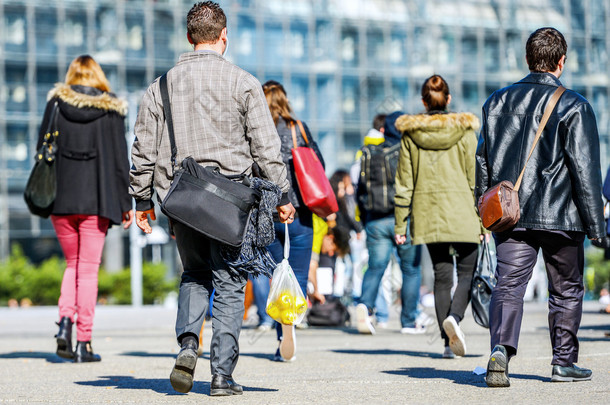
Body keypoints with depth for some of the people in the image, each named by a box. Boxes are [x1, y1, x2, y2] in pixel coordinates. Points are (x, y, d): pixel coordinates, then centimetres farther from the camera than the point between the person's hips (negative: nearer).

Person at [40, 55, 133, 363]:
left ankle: (65, 321, -4)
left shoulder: (56, 103, 4)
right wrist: (126, 204, 3)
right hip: (96, 200, -1)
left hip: (61, 198, 2)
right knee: (88, 269, 3)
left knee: (73, 263, 18)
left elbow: (42, 149, 4)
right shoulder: (111, 110, 1)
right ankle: (83, 342, 1)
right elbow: (119, 160, -1)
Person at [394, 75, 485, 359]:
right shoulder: (464, 130, -2)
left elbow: (404, 182, 3)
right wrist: (483, 221, 3)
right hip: (461, 214, -2)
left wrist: (400, 224, 7)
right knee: (467, 271, 7)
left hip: (428, 214, 2)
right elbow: (475, 178, -2)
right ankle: (454, 317, -20)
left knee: (441, 274, 9)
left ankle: (448, 341, 6)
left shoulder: (411, 133, 3)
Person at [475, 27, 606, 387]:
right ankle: (564, 362, 19)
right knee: (566, 290, 12)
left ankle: (501, 349, -25)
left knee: (508, 286, -3)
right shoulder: (573, 106, -7)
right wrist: (595, 224, -6)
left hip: (510, 217, 3)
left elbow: (483, 161, 13)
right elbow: (585, 169, -9)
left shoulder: (498, 102, 9)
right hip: (561, 216, -3)